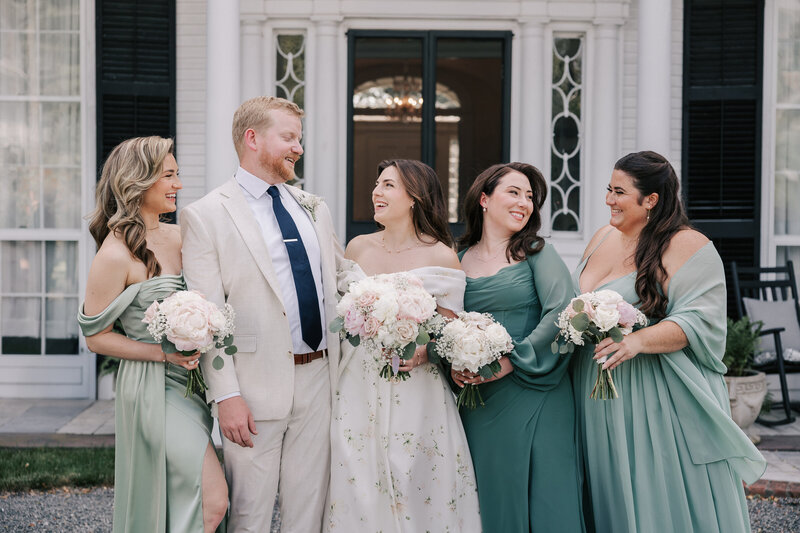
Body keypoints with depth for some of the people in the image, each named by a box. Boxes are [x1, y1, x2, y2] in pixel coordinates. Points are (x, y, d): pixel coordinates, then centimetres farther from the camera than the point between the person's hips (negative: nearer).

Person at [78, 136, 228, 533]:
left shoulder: (176, 237, 7)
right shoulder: (115, 254, -15)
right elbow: (96, 337, -10)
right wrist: (163, 352, -18)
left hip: (188, 381, 8)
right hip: (153, 387, -8)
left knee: (175, 498, 15)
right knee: (212, 500, -10)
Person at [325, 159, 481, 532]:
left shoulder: (441, 256, -5)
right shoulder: (357, 248, 8)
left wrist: (423, 352, -23)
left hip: (413, 388, -4)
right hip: (356, 386, 4)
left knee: (413, 492, 0)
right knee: (357, 484, 6)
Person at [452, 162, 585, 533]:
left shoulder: (537, 252, 0)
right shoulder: (461, 259, 8)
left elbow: (561, 312, -13)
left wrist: (512, 361, -17)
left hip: (532, 395, -2)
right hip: (478, 401, 3)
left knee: (540, 494, 0)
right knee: (489, 498, 8)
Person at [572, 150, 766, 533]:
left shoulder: (688, 247, -9)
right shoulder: (603, 238, 12)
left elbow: (698, 322, -18)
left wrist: (638, 341, -30)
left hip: (654, 399, -6)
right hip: (599, 401, 6)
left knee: (662, 502, 0)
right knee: (611, 497, 12)